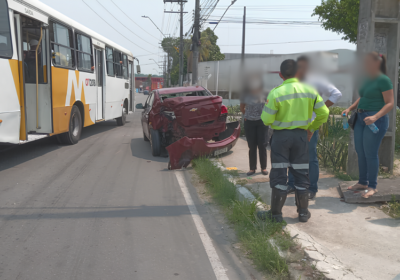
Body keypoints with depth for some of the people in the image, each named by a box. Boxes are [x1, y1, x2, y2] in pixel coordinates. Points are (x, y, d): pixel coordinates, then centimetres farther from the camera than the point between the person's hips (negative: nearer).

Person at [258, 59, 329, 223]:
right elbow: (324, 113, 4)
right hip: (301, 136, 3)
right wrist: (311, 128, 16)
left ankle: (276, 213, 11)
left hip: (281, 136, -3)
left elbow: (267, 120, -14)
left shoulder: (276, 93, -13)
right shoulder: (310, 91, 0)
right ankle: (303, 212, 21)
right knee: (301, 174, 13)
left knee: (279, 175, 4)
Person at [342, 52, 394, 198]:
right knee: (360, 152, 11)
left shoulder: (383, 80, -11)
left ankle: (372, 186, 7)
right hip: (361, 118, 8)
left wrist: (375, 117, -28)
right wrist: (350, 108, 8)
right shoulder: (367, 80, 12)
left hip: (375, 121, -8)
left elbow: (390, 103, -15)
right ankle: (362, 182, 24)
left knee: (370, 153, -5)